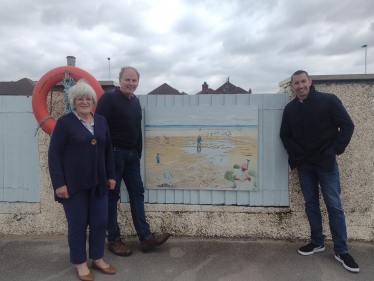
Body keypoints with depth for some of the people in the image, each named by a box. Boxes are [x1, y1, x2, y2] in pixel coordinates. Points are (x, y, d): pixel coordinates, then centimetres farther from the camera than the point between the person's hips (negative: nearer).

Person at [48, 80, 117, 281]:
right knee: (77, 224, 9)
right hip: (74, 184, -4)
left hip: (98, 182, 5)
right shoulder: (64, 122, -6)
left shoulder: (101, 121, 8)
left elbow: (108, 150, 12)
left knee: (100, 222, 10)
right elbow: (54, 154, -8)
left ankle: (98, 259, 31)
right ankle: (80, 263, 28)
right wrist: (59, 183, -12)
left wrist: (111, 175, 10)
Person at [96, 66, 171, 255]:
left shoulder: (135, 101, 15)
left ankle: (146, 238, 17)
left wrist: (138, 155, 17)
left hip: (131, 154, 7)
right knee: (112, 196, 4)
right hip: (114, 153, -7)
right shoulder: (109, 98, -8)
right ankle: (113, 240, 20)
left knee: (137, 193, 8)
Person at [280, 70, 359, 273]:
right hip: (304, 164, 4)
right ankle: (317, 242, 27)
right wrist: (294, 153, 2)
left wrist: (336, 149, -11)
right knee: (311, 204, 11)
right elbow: (285, 134, 13)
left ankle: (341, 251, 15)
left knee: (334, 205, 1)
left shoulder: (328, 100, -5)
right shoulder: (290, 108, 6)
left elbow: (347, 125, -5)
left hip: (326, 162, -3)